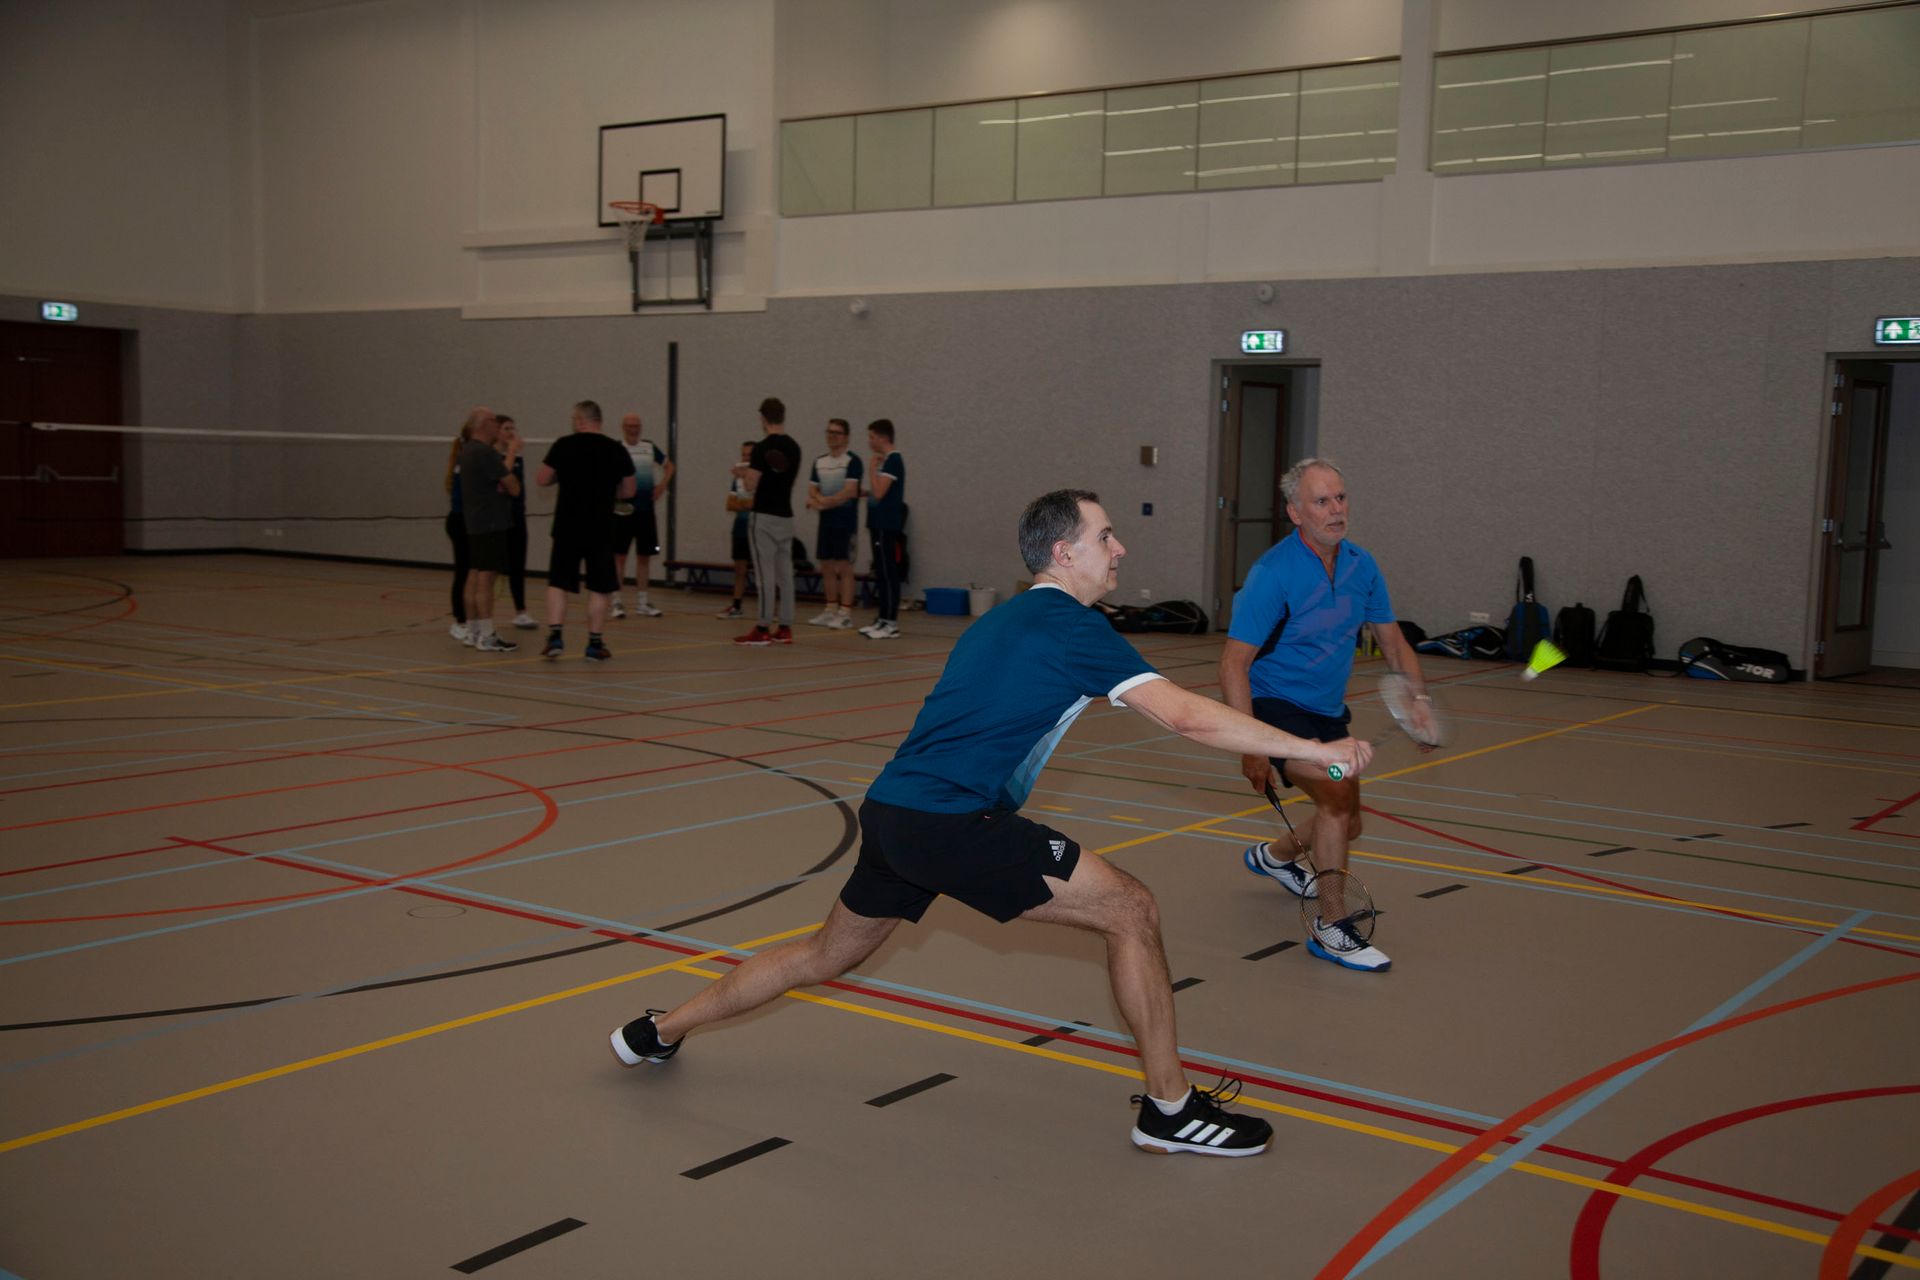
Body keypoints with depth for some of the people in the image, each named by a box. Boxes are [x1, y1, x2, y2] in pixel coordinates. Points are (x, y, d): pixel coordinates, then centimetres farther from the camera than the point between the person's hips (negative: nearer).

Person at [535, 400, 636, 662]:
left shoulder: (563, 445, -3)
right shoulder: (616, 450, 1)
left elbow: (542, 480, 1)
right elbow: (628, 491, 5)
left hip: (568, 527, 0)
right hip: (600, 529, 1)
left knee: (558, 583, 8)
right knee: (599, 587, 7)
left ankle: (554, 636, -4)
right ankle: (594, 644, 8)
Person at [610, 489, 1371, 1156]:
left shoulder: (1002, 620, 19)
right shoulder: (1073, 625, -9)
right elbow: (1186, 716, -17)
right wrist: (1312, 749, -14)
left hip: (893, 809, 10)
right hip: (951, 822, -9)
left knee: (825, 956, 27)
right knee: (1130, 909, -5)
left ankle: (658, 1031, 40)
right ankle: (1168, 1108, 2)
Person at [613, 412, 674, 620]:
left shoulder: (649, 447, 10)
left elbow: (668, 465, 23)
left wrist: (662, 485, 10)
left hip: (646, 510, 5)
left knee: (644, 556, 8)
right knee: (619, 555, -2)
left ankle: (641, 603, 16)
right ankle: (616, 602, 3)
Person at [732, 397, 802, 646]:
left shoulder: (762, 448, -14)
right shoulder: (794, 448, 9)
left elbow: (751, 486, -15)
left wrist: (745, 473, 7)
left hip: (764, 516, -7)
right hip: (786, 515, 7)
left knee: (766, 574, -6)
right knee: (785, 573, 7)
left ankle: (763, 629, -5)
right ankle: (785, 628, 9)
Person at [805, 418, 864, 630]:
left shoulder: (852, 461, -7)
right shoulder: (819, 461, 13)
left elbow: (849, 492, -15)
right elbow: (812, 491, 12)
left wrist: (825, 502, -9)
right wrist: (817, 500, -11)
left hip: (845, 522, -7)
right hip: (825, 521, 7)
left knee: (844, 566, -6)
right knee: (826, 566, 9)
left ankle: (844, 614, -5)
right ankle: (831, 610, 18)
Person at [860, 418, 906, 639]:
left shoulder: (893, 459, -14)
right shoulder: (886, 460, 15)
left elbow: (879, 492, -21)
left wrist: (872, 468, -11)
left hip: (887, 526, -10)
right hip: (880, 525, 10)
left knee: (888, 573, -8)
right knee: (881, 574, 11)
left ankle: (891, 624, -7)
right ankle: (883, 619, 16)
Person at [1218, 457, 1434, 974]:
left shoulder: (1361, 565, -1)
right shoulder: (1274, 574, -21)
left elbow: (1392, 641, 12)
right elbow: (1233, 664, -23)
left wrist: (1418, 698, -4)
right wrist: (1252, 746, -29)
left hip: (1327, 713, 8)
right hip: (1275, 705, -7)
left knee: (1346, 824, 16)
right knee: (1338, 790, -28)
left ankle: (1275, 855, 49)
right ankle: (1330, 930, -19)